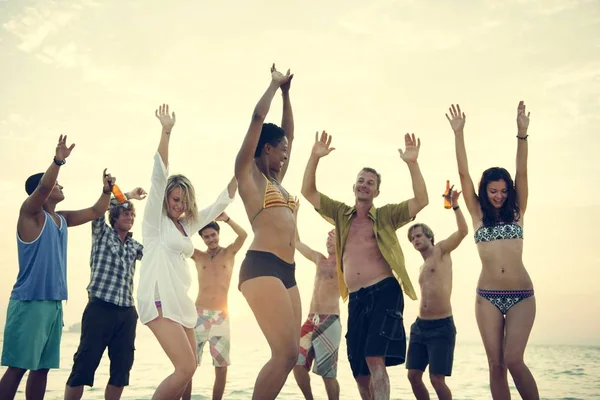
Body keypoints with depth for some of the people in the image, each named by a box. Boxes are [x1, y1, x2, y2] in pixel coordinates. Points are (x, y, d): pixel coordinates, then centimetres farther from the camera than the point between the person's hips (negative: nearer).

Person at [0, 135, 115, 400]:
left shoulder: (62, 219, 15)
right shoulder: (31, 214, -6)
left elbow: (96, 212, 23)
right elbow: (43, 186, -25)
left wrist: (107, 189, 9)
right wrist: (59, 159, -34)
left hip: (54, 303, 8)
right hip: (30, 302, -8)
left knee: (42, 367, 9)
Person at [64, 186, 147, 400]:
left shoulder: (134, 245, 18)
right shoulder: (102, 233, 6)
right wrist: (127, 196, -2)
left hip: (127, 312, 5)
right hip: (100, 308, -5)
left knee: (122, 368, 7)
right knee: (84, 365, -5)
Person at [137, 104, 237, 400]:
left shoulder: (187, 225, 18)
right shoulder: (155, 220, 1)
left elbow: (221, 202, 24)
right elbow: (159, 175, -10)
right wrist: (166, 131, -15)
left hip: (181, 302, 8)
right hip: (159, 300, -8)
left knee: (185, 371, 4)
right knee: (186, 368, -18)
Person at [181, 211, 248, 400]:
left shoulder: (229, 252, 7)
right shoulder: (198, 256, 9)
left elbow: (243, 235, -11)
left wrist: (226, 218, -24)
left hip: (222, 316, 0)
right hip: (199, 314, 0)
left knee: (222, 367, 5)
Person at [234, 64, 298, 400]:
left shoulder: (276, 180, 24)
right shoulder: (248, 172, 6)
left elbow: (289, 133, 33)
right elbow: (258, 117, 3)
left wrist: (286, 92, 34)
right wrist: (275, 85, 17)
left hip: (287, 272, 8)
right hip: (262, 268, -8)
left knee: (289, 354, 3)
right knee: (286, 353, -15)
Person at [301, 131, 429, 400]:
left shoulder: (386, 215, 5)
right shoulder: (341, 214, 14)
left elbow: (421, 201, -8)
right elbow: (308, 191, 7)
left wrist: (412, 163, -18)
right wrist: (315, 157, -5)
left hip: (384, 292, -4)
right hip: (356, 299, 5)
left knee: (375, 359, -18)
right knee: (359, 370, 10)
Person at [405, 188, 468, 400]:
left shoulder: (441, 251, 3)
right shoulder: (422, 268, 22)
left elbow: (463, 231, -13)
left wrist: (455, 205, -17)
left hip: (442, 327, -7)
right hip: (419, 326, 7)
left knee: (437, 380, -9)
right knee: (414, 376, 4)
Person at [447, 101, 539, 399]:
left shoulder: (516, 213, 7)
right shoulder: (478, 215, 7)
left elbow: (522, 173, -3)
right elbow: (463, 174, 2)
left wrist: (522, 133, -13)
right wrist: (458, 133, -4)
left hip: (521, 295, -1)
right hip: (487, 296, 1)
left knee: (513, 359, -14)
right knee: (496, 364, 1)